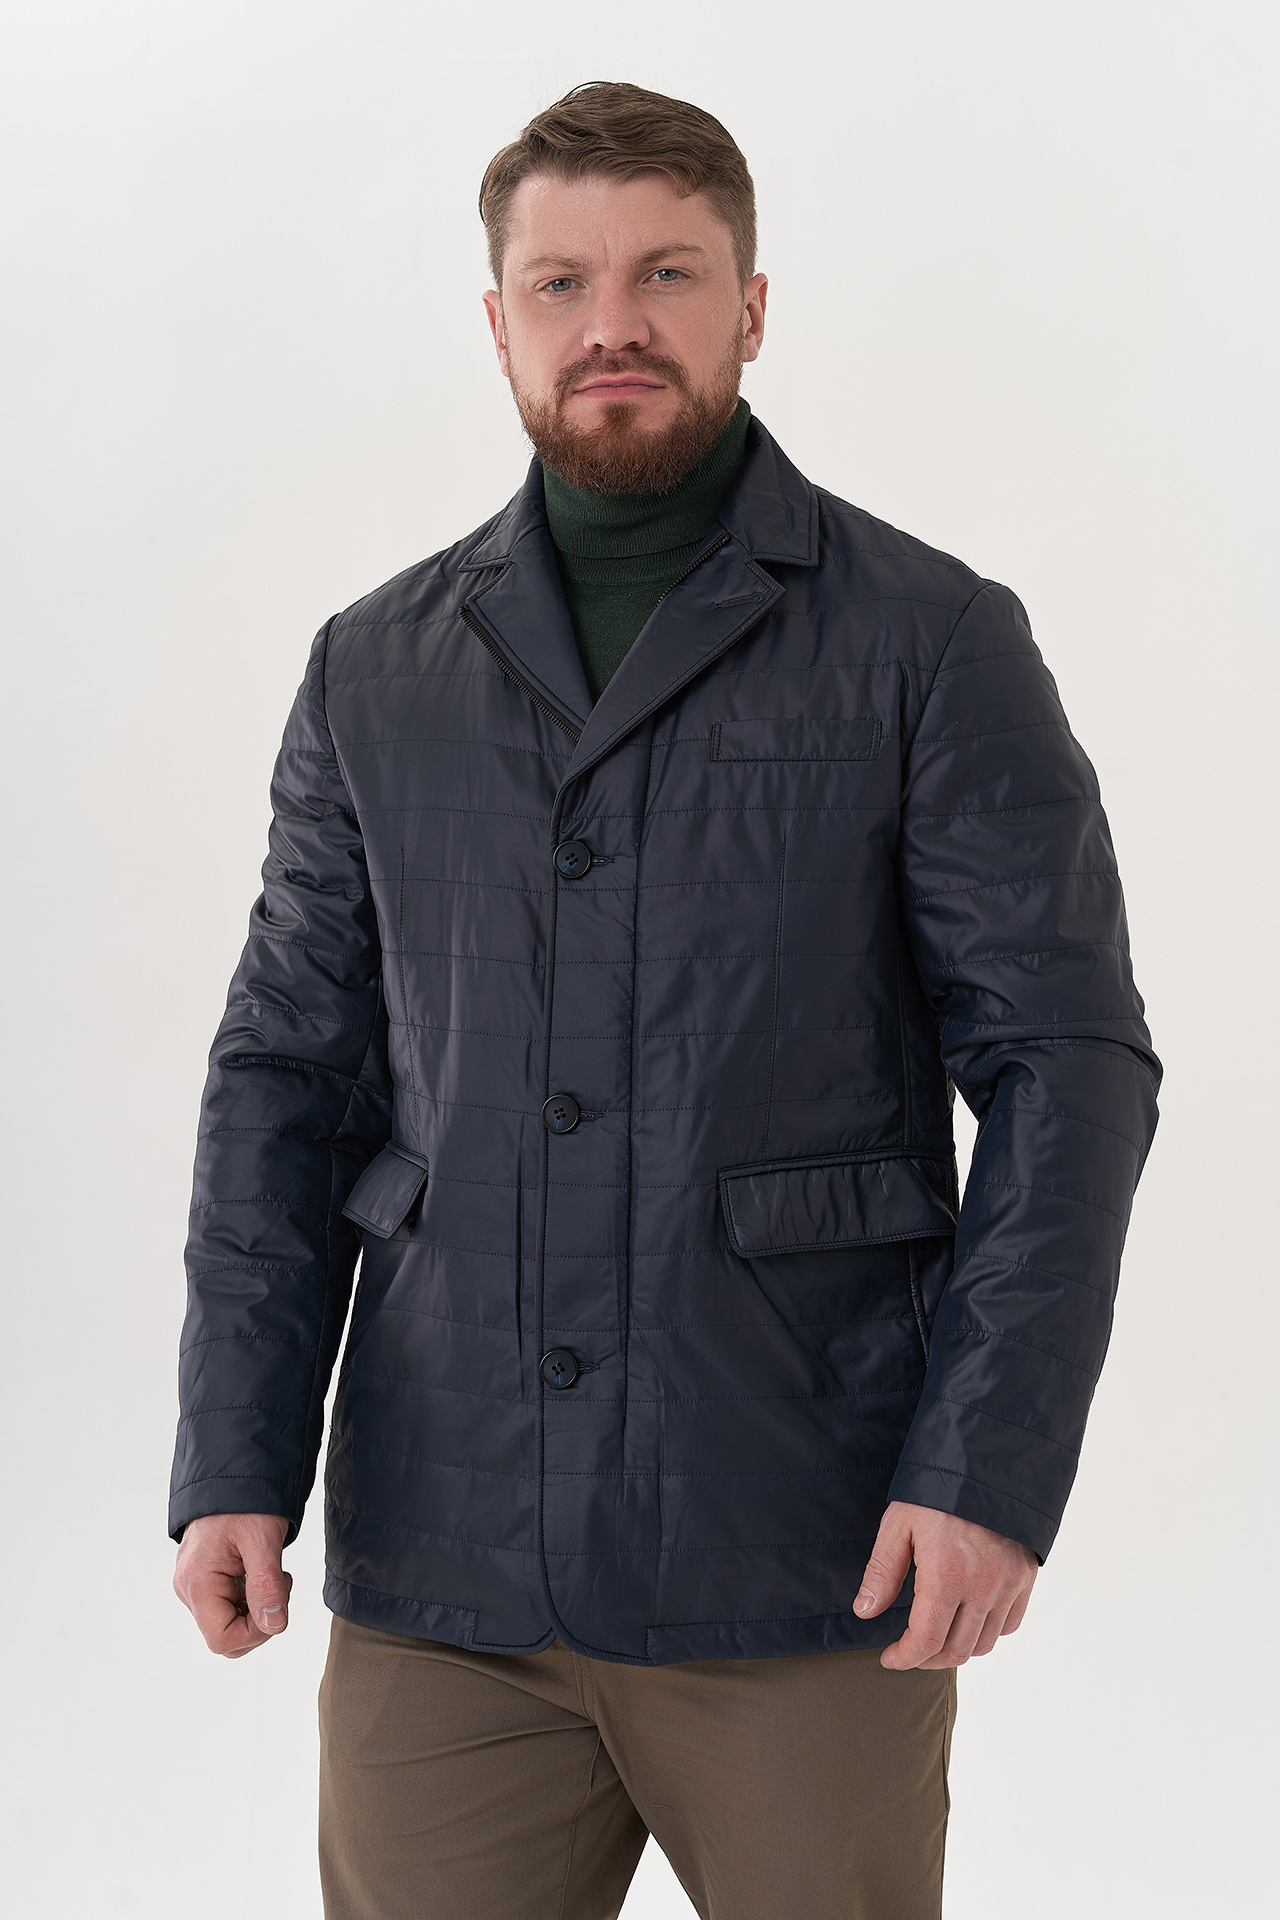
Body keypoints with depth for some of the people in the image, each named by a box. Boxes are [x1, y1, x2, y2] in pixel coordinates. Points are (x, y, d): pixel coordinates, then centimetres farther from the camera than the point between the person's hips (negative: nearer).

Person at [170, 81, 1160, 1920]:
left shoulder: (930, 645, -1)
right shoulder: (379, 670, 9)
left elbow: (1068, 1063, -4)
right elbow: (291, 1080, 10)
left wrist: (993, 1468, -13)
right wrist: (233, 1462, 1)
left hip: (806, 1568, -2)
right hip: (438, 1566, 3)